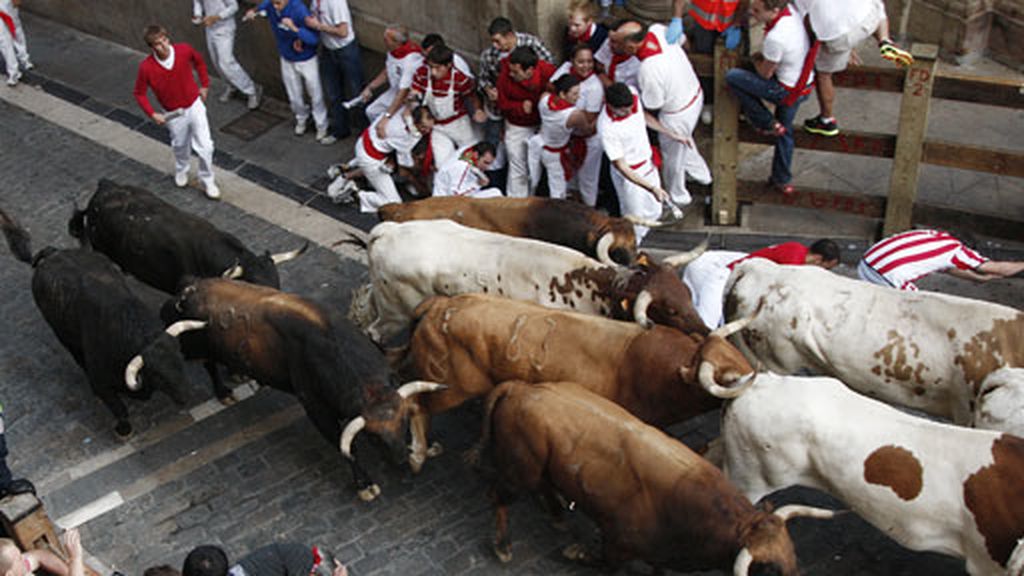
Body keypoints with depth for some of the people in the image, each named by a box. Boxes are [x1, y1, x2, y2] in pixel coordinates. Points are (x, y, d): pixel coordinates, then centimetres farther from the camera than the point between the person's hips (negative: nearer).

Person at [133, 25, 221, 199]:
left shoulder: (184, 50, -22)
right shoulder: (146, 67, -25)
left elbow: (199, 61, 3)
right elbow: (139, 93, -9)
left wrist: (205, 85, 5)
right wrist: (152, 114, -15)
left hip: (195, 106, 0)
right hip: (174, 113, 0)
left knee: (205, 147, -1)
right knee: (180, 146, 23)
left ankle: (208, 180, 23)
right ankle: (181, 170, 55)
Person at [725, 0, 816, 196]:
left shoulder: (775, 38, -32)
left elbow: (765, 73, -16)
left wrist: (756, 59, 5)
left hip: (787, 91, -9)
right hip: (805, 85, 9)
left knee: (732, 77, -7)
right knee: (784, 132, 27)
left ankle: (768, 124, 6)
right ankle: (782, 181, 43)